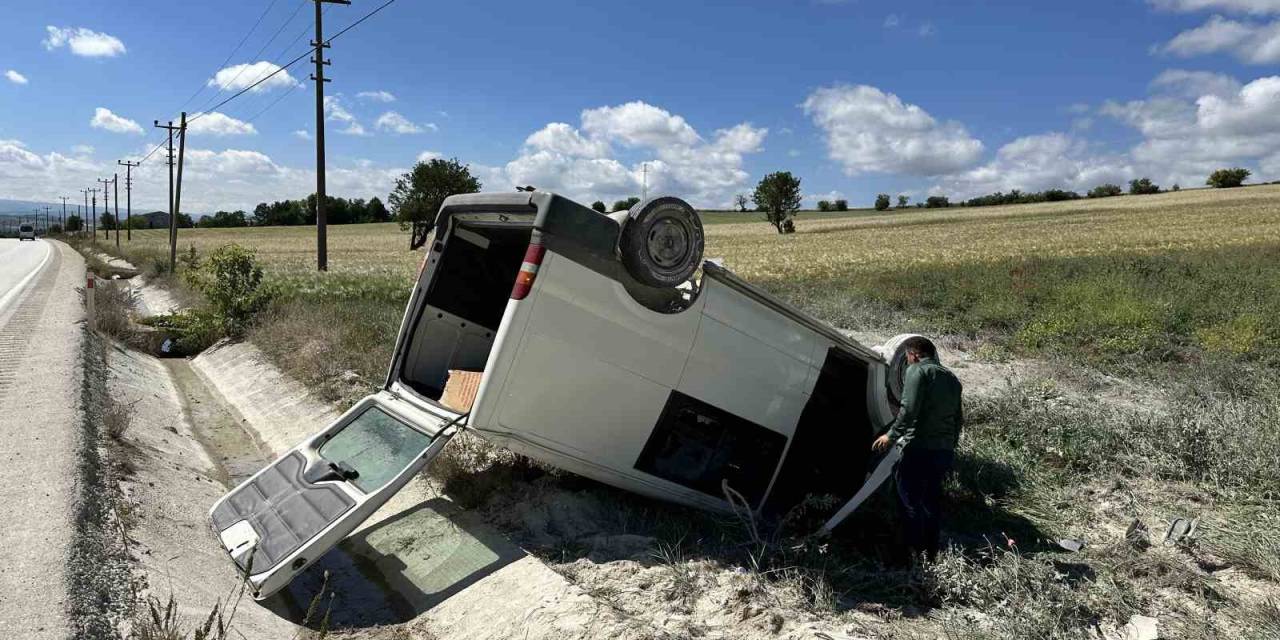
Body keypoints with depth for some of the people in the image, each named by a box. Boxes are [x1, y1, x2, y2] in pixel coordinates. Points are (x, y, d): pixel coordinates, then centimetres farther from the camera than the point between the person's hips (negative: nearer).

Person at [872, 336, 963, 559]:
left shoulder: (917, 370, -5)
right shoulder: (951, 378, 19)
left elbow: (909, 409, -18)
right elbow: (958, 419, 20)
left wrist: (891, 435, -13)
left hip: (919, 448, -8)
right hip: (945, 451, 8)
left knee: (909, 501, -3)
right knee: (932, 501, 15)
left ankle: (913, 551, -4)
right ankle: (931, 552, 19)